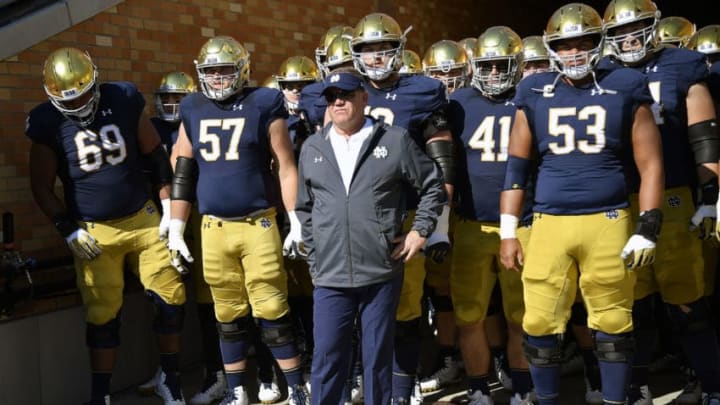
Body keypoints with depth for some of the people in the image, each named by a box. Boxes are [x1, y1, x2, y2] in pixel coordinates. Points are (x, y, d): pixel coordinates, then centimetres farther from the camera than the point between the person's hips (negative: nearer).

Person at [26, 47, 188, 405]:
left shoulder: (124, 101, -6)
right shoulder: (48, 123, -8)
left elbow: (156, 156, 4)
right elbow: (42, 187, 0)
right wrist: (68, 231, -7)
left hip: (143, 220, 2)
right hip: (93, 232, -1)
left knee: (170, 300, 2)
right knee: (103, 317, 3)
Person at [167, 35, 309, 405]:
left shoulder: (263, 105, -2)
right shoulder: (192, 111, 9)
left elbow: (286, 168, -1)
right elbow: (183, 174, 12)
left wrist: (296, 223, -5)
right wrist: (175, 230, 11)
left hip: (258, 224, -3)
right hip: (213, 228, 4)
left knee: (272, 311, -1)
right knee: (228, 316, 11)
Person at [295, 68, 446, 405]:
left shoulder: (395, 141, 1)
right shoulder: (312, 149, 9)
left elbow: (433, 186, 9)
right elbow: (304, 208, 15)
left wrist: (420, 230, 1)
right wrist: (313, 257, 11)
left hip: (382, 273, -1)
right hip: (330, 276, 2)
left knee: (378, 357, 10)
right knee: (327, 357, 5)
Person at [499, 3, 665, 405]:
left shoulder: (625, 88, 3)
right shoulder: (535, 93, 6)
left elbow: (650, 163, 4)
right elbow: (516, 165, 9)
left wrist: (648, 229, -2)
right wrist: (508, 232, 5)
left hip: (608, 222, -1)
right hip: (549, 223, 2)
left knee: (612, 323, 8)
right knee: (540, 324, 5)